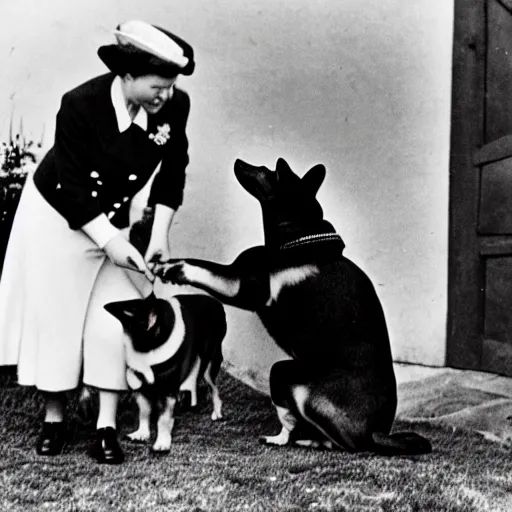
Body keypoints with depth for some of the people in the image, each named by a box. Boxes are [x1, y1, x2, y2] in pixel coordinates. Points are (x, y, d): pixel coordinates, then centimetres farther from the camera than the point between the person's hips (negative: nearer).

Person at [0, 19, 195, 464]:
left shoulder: (175, 106, -18)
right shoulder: (81, 105, -29)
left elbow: (171, 173, -5)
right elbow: (70, 187, -25)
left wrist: (160, 235, -10)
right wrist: (109, 242, -30)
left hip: (113, 221, 4)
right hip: (56, 217, -3)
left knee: (113, 321, -2)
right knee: (54, 315, 4)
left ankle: (107, 426, 7)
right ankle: (53, 418, 22)